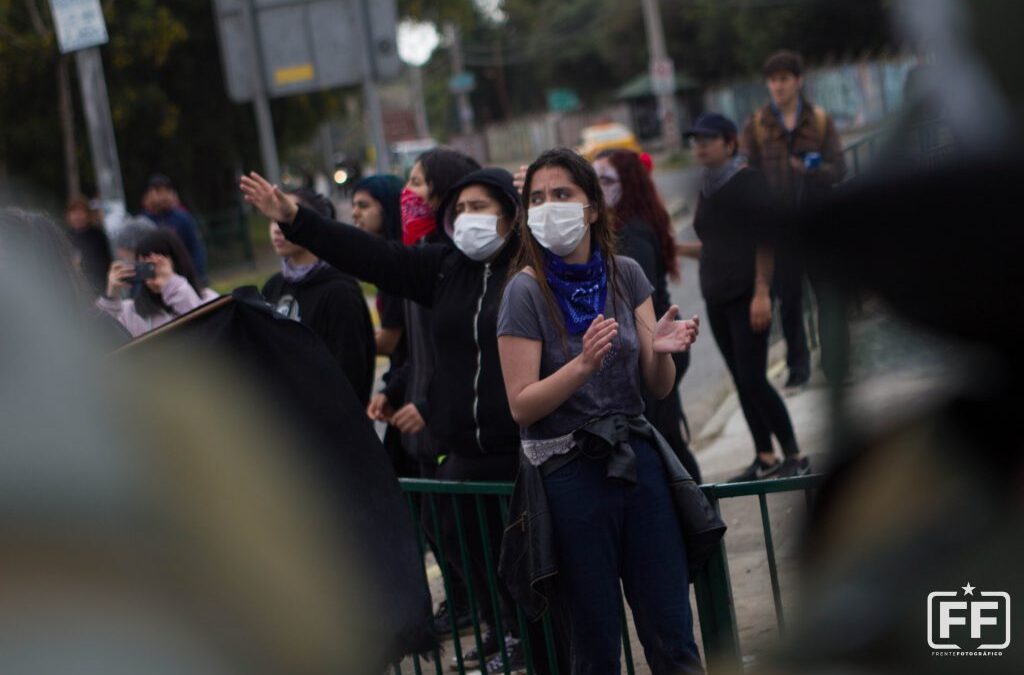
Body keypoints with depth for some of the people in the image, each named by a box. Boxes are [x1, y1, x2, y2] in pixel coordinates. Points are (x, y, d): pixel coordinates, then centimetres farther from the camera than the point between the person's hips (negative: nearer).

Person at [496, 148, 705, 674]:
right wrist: (584, 363, -25)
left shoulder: (625, 275, 4)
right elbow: (522, 406, -12)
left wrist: (661, 350, -16)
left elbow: (658, 389, 6)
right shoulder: (527, 291, -7)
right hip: (569, 473, -3)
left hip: (638, 462, 3)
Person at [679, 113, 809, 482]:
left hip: (747, 295, -8)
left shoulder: (749, 181, -7)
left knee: (753, 379, -12)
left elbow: (764, 240, -13)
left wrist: (762, 292, -18)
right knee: (742, 381, 8)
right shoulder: (707, 189, 15)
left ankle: (794, 457, -4)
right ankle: (764, 459, 14)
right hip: (717, 298, 8)